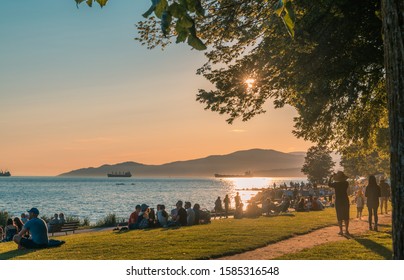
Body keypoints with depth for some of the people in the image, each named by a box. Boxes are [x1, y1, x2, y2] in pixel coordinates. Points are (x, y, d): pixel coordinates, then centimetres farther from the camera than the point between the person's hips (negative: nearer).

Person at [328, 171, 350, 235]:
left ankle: (341, 231, 0)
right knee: (346, 216, 8)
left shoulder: (336, 184, -11)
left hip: (338, 202, -2)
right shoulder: (346, 183, -4)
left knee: (339, 217, 3)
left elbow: (329, 184, 7)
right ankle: (346, 230, 6)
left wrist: (331, 177, 19)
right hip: (345, 201, 2)